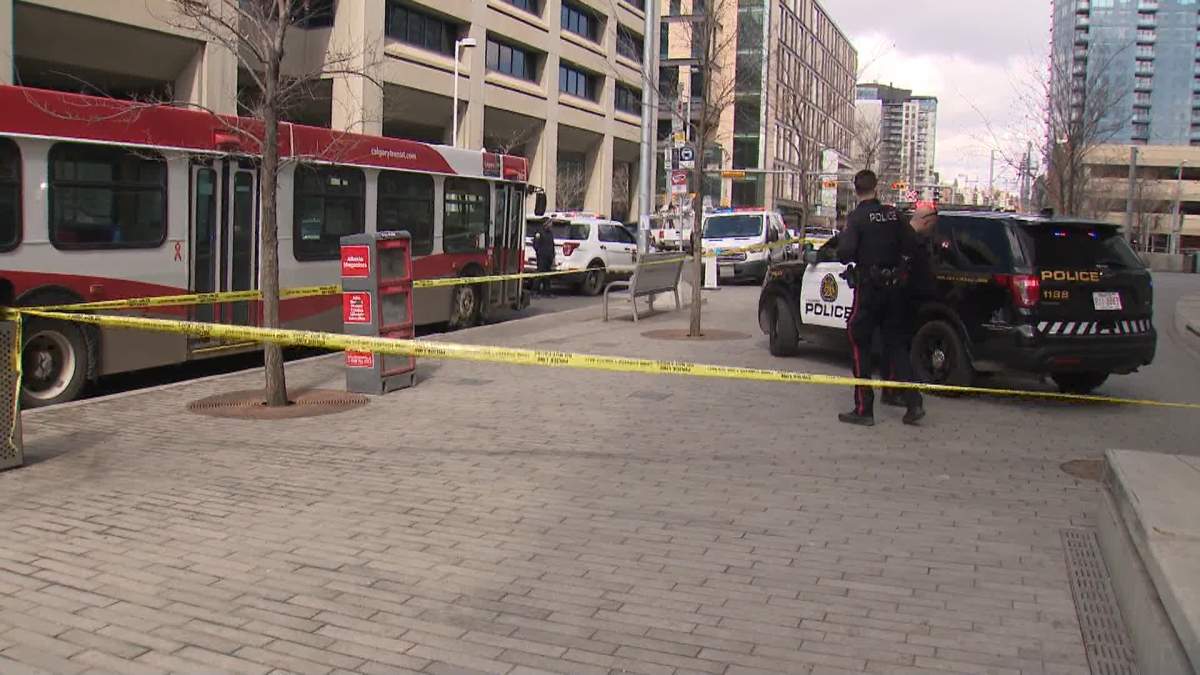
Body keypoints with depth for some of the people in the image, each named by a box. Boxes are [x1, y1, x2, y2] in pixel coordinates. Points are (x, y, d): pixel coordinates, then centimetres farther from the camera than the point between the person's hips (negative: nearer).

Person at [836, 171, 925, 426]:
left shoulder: (857, 217, -11)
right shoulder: (892, 214, 4)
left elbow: (845, 253, -20)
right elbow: (912, 244, 3)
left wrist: (851, 259, 2)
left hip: (869, 285, -5)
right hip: (895, 286, 5)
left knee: (860, 345, 4)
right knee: (896, 344, 14)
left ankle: (864, 409, 3)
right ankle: (913, 402, 7)